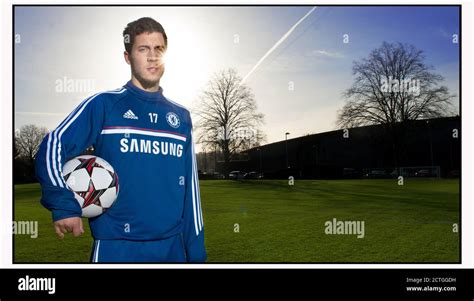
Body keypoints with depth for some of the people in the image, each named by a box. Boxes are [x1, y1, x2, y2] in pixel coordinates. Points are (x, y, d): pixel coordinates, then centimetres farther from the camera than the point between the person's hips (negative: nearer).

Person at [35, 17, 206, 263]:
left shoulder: (181, 116, 9)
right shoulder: (103, 105, -1)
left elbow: (190, 188, 9)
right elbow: (53, 147, -8)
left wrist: (196, 252, 8)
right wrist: (64, 206, -19)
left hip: (173, 246, 4)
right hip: (116, 247, -3)